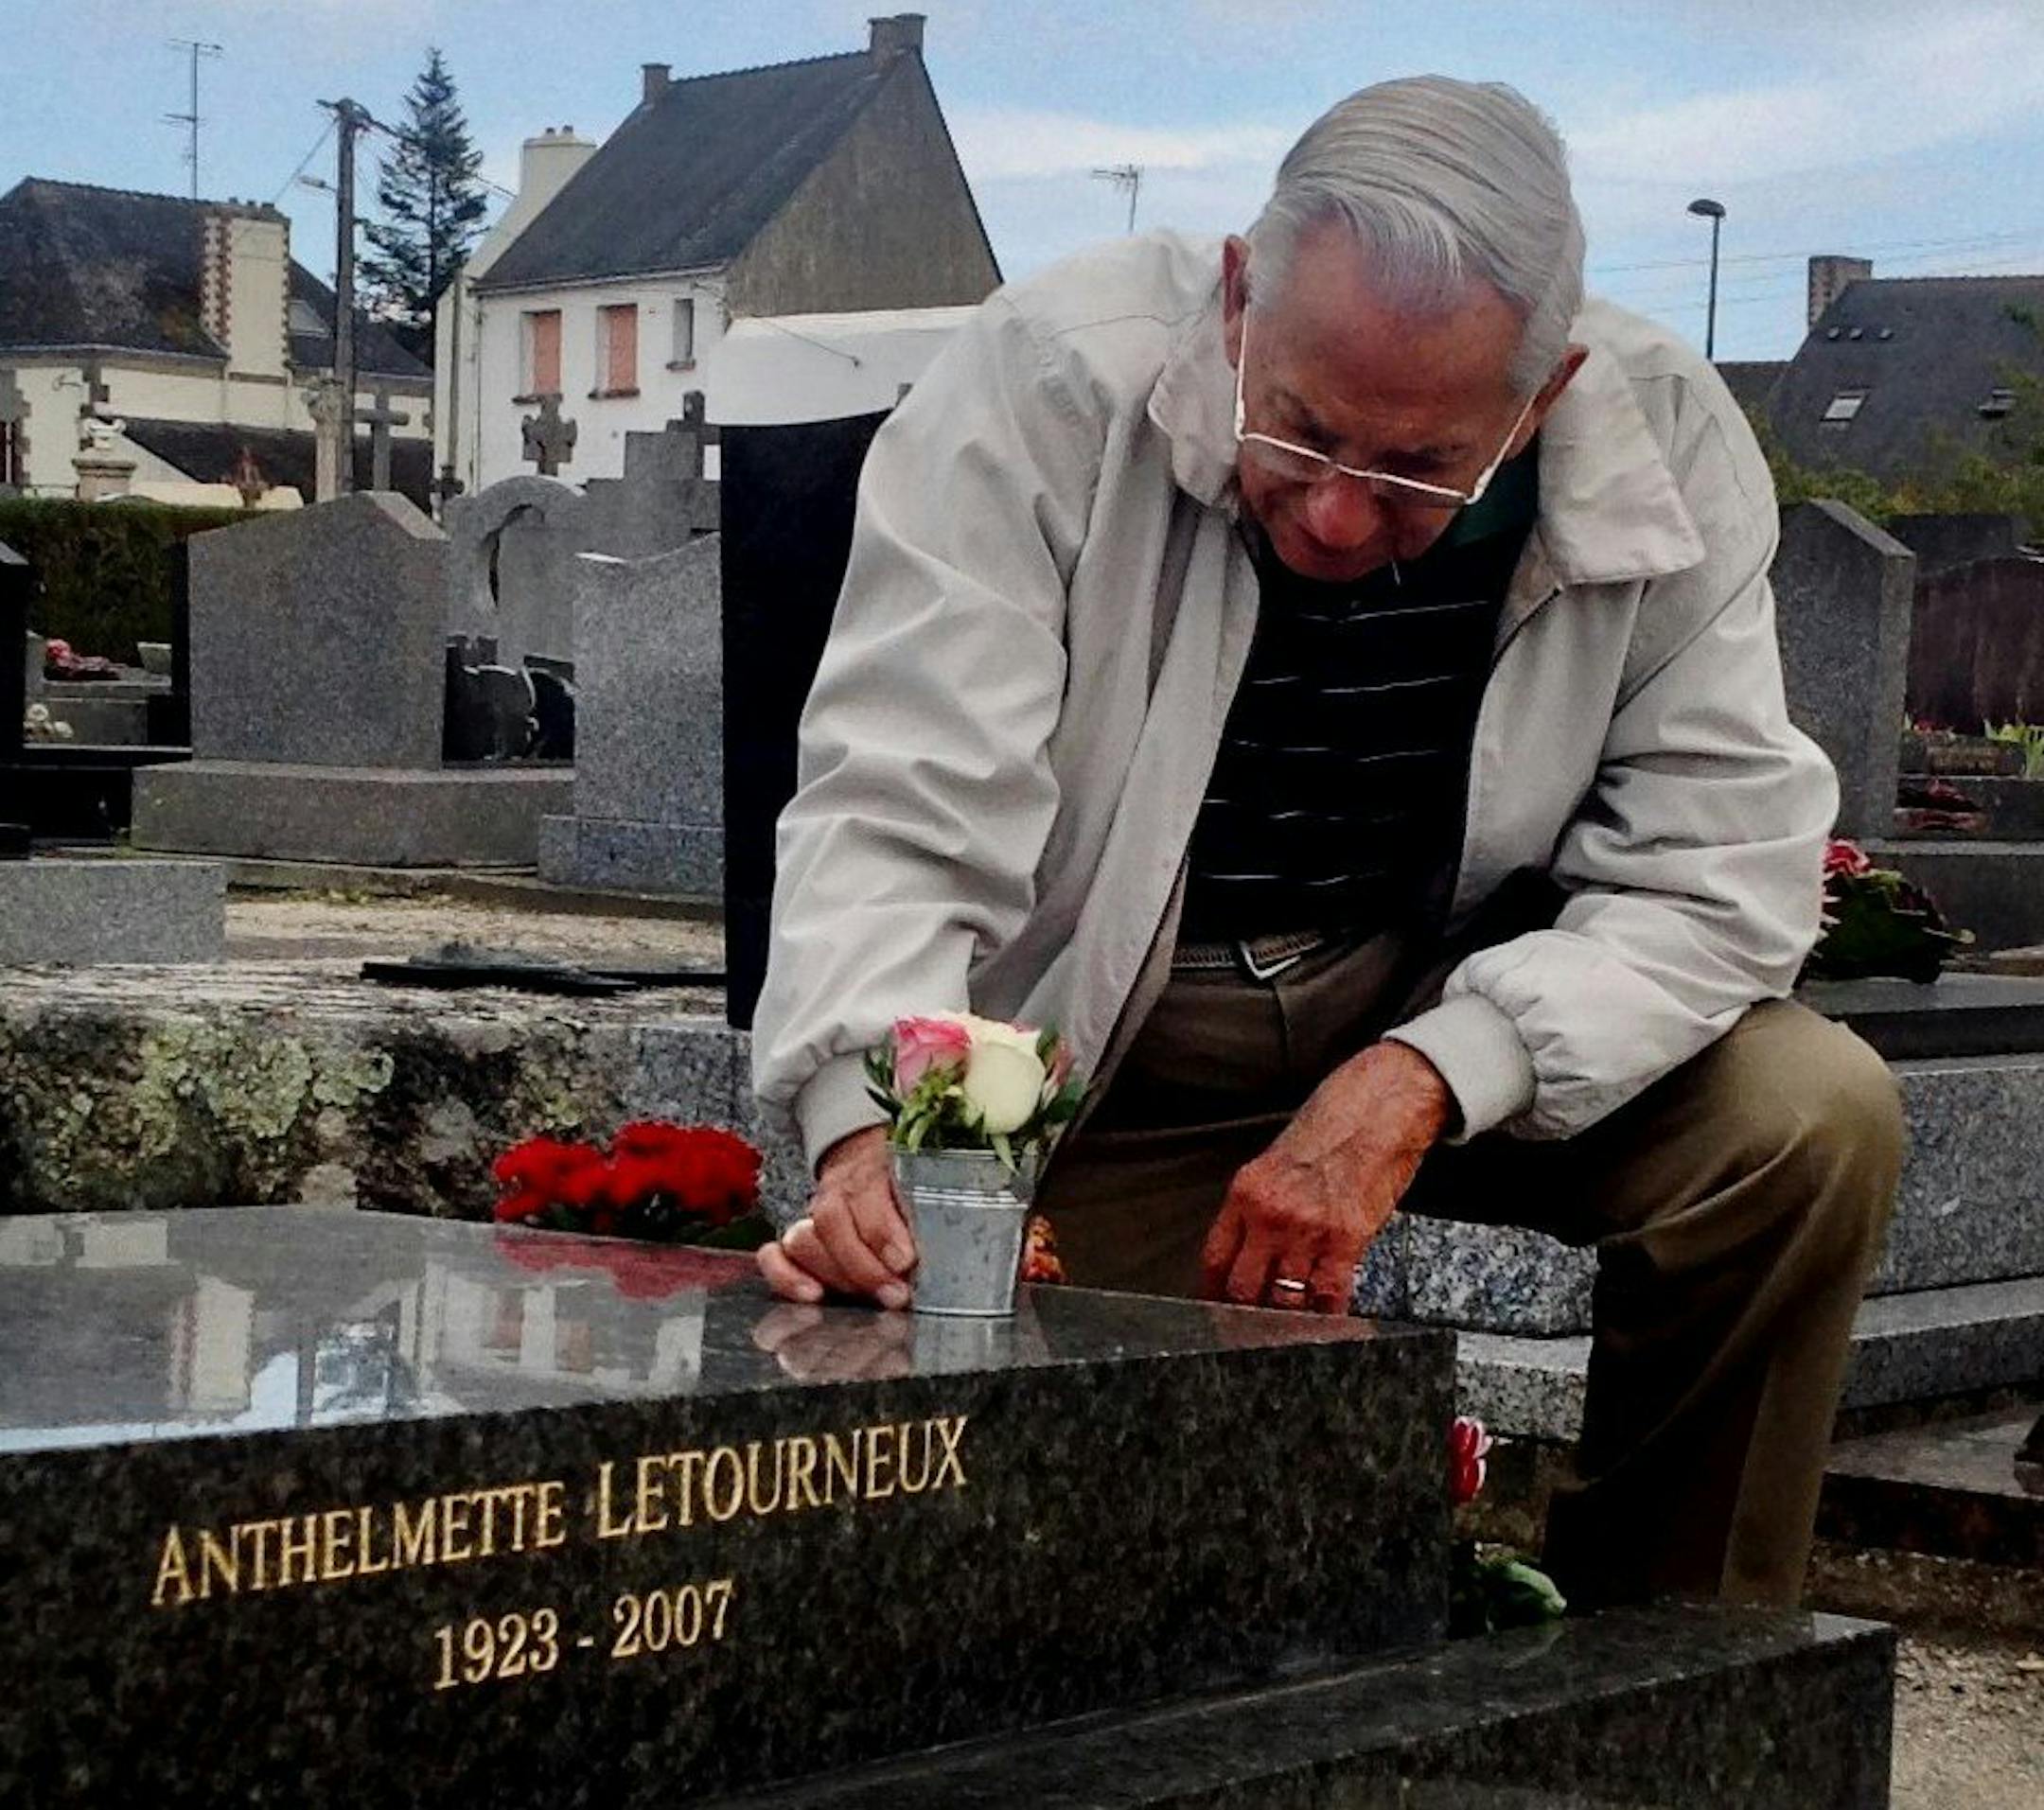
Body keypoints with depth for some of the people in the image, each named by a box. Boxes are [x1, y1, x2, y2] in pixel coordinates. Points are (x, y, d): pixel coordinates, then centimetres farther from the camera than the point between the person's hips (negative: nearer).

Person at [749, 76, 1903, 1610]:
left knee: (1817, 1119, -21)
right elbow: (901, 814, -26)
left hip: (1449, 1019, 2)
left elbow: (1718, 872, -15)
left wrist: (1418, 1085, -30)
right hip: (1108, 1062, -2)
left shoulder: (1670, 452, -15)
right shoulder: (1048, 386, -21)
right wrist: (874, 1137, -45)